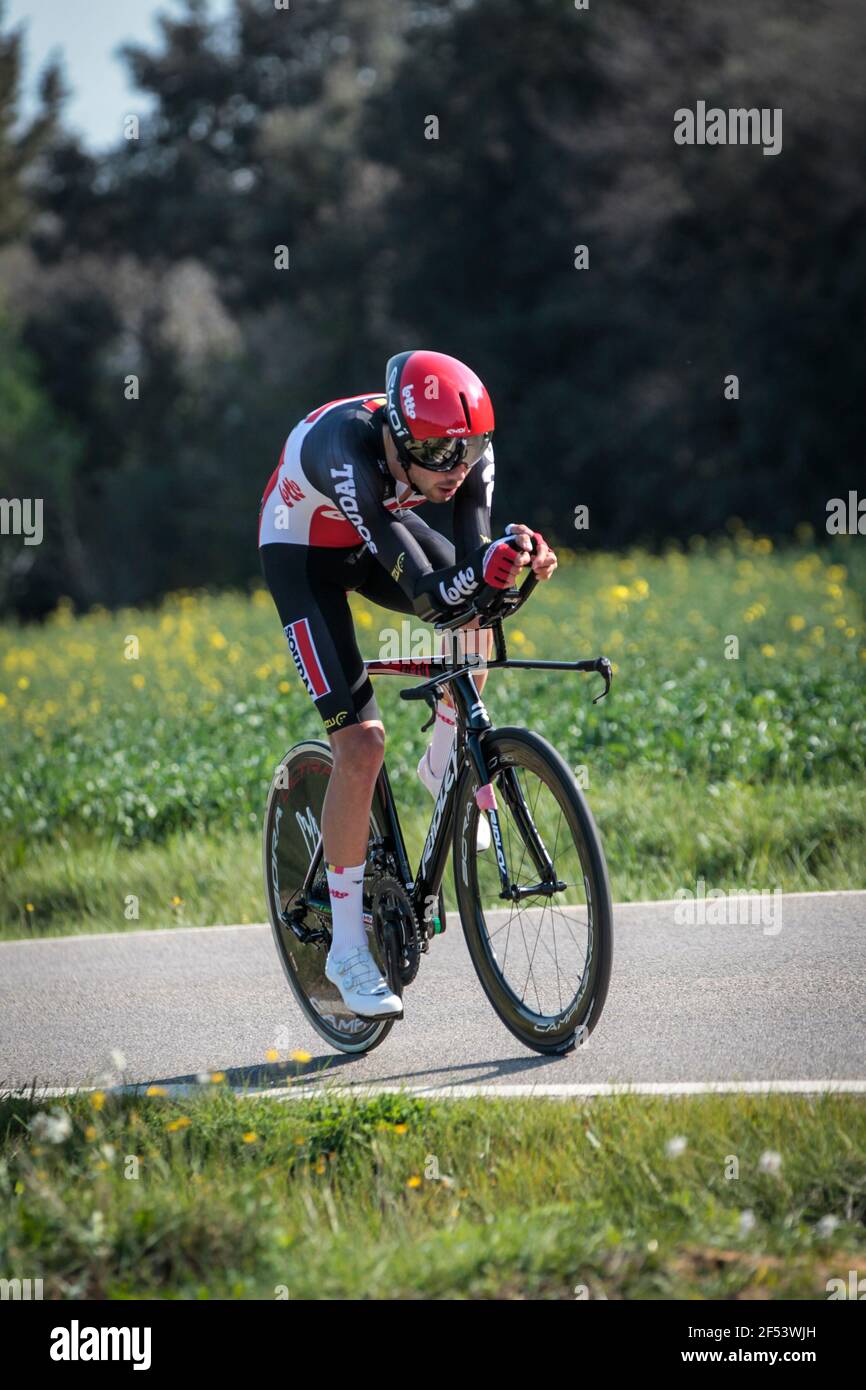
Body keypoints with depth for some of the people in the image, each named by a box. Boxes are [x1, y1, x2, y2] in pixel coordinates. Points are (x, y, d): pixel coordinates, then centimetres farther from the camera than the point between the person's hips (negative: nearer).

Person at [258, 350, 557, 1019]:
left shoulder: (466, 447, -25)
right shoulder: (350, 454, -42)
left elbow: (471, 555, -28)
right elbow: (425, 594, -45)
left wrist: (515, 548, -49)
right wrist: (483, 567, -62)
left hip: (380, 529, 5)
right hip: (305, 553, -5)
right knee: (361, 742, -15)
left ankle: (444, 765, 4)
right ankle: (347, 948, -5)